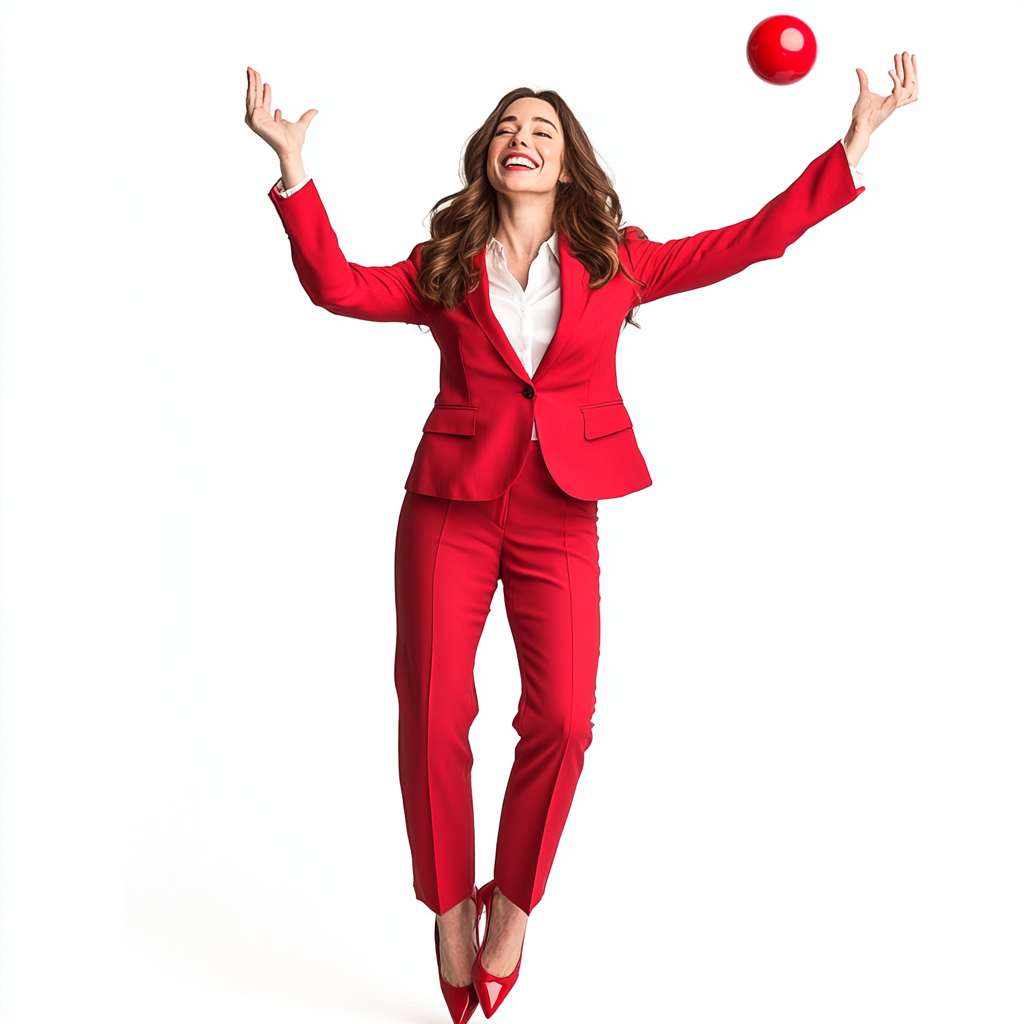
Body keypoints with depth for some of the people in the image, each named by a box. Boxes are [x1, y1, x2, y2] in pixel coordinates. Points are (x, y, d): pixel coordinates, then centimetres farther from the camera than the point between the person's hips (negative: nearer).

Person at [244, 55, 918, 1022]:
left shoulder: (618, 261, 9)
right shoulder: (443, 269, 9)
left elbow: (747, 241, 7)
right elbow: (339, 286, -1)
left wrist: (856, 141, 5)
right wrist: (293, 168, -7)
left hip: (559, 516, 0)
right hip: (450, 506, 0)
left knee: (561, 718, -11)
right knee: (433, 715, -4)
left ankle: (512, 906, 14)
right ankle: (450, 911, 18)